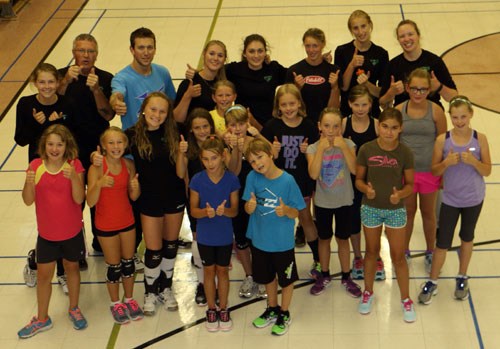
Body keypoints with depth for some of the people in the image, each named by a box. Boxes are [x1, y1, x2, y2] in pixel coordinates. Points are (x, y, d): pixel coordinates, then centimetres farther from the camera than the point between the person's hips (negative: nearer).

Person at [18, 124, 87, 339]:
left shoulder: (74, 165, -13)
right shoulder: (36, 166, -9)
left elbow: (79, 199, -21)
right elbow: (28, 201, -13)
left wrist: (74, 178, -38)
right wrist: (29, 183, -33)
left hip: (72, 232, -1)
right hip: (46, 233, 1)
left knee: (72, 268, 18)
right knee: (44, 274, 10)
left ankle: (74, 309, 38)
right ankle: (42, 319, 25)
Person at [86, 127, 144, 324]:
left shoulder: (129, 165, -8)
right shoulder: (97, 168, -20)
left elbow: (133, 197, 2)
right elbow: (90, 202, -23)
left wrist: (135, 187, -20)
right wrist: (99, 184, -40)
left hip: (127, 221, 4)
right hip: (106, 225, -4)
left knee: (128, 261, 17)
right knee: (114, 266, 11)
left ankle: (129, 299, 37)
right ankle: (115, 304, 32)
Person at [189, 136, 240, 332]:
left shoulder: (231, 179, -14)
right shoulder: (197, 180, -14)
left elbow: (234, 211, -8)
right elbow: (193, 211, -9)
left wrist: (224, 211, -30)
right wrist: (206, 212, -30)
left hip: (224, 236, 0)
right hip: (205, 236, 0)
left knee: (222, 271, 14)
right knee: (209, 271, 15)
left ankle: (223, 309, 30)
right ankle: (211, 310, 30)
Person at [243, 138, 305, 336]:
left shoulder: (287, 180, -19)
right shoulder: (253, 178, -11)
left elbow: (295, 213, -12)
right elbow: (248, 210, -7)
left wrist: (285, 210, -34)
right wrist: (250, 206, -30)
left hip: (283, 241, -3)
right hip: (260, 239, 3)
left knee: (286, 279, 14)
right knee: (267, 277, 23)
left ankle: (284, 314, 36)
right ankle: (272, 309, 46)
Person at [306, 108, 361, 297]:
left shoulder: (348, 145, -11)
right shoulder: (313, 148, -11)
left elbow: (354, 169, -24)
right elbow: (313, 174, -26)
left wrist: (343, 147, -30)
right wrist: (321, 148, -29)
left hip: (344, 201, 0)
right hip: (322, 202, 1)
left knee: (343, 239, 11)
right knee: (324, 238, 15)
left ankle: (346, 277, 26)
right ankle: (325, 275, 32)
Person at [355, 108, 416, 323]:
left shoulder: (405, 153, -12)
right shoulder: (367, 149, -11)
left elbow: (410, 184, -5)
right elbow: (358, 179, -2)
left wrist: (400, 194, -26)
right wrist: (366, 189, -24)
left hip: (395, 209, -1)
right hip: (371, 208, 1)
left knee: (398, 255, 7)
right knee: (372, 251, 19)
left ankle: (406, 299, 23)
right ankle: (368, 293, 38)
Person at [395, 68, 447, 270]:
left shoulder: (436, 111, -10)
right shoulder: (399, 111, -7)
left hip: (429, 171, 0)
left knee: (428, 213, 17)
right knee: (408, 211, 16)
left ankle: (430, 253, 34)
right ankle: (404, 252, 33)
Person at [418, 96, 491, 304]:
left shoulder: (480, 139, -11)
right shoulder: (442, 140, -12)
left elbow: (487, 171, -7)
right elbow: (434, 171, -5)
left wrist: (473, 161, -25)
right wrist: (446, 163, -24)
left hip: (473, 199, 1)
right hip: (450, 199, -1)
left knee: (467, 237, 19)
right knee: (443, 242, 4)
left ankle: (462, 278, 37)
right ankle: (432, 283, 21)